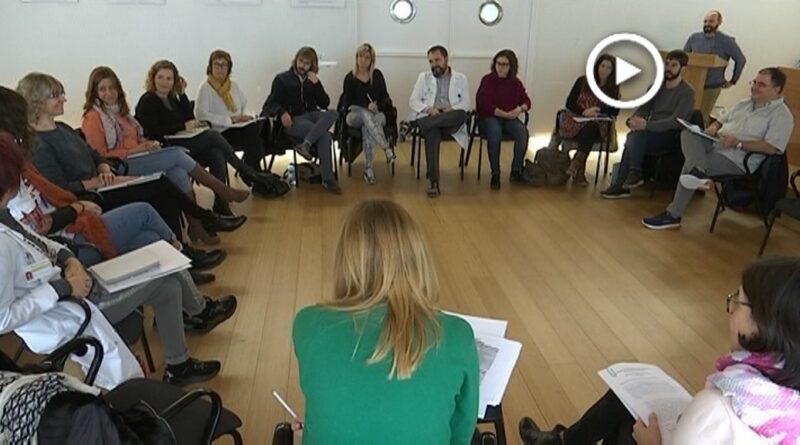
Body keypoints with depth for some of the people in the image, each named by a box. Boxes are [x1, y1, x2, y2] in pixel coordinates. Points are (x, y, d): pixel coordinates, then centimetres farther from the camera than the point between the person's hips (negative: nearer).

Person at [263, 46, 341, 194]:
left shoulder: (313, 80, 19)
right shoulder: (282, 79, 8)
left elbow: (325, 104, 10)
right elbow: (272, 103, 2)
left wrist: (317, 84, -4)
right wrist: (282, 112, -22)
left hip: (311, 115, 5)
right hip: (292, 120, -4)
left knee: (333, 113, -30)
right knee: (324, 135, -32)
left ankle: (305, 145, -41)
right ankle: (328, 180, -32)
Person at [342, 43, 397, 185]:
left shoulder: (377, 75, 8)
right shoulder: (350, 78, 3)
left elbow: (385, 97, 10)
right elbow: (348, 104, -1)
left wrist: (378, 106, -11)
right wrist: (367, 107, -14)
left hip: (377, 114, 1)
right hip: (355, 115, -1)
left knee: (367, 127, -37)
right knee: (365, 114, -39)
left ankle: (368, 169, -38)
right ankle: (388, 148, -47)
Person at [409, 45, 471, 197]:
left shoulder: (460, 78, 15)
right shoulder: (424, 77, 17)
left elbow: (466, 104, 7)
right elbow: (413, 101, 8)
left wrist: (451, 109, -15)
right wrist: (428, 109, -13)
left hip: (451, 120, 1)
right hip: (429, 117, -1)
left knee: (461, 115, -36)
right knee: (432, 132, -38)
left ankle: (416, 125, -41)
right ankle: (433, 180, -43)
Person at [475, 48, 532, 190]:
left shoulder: (516, 82, 10)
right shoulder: (487, 80, -2)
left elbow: (526, 101, 12)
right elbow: (485, 105, -10)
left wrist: (520, 109, -12)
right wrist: (505, 114, -15)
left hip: (509, 119, 4)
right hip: (489, 117, -3)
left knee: (523, 132, -27)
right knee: (495, 133, -37)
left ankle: (516, 171, -16)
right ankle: (495, 174, -26)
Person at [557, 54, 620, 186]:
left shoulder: (614, 88, 8)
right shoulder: (582, 81, 5)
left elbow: (615, 111, 1)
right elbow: (570, 103, -1)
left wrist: (598, 109, -18)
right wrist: (584, 112, -19)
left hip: (597, 128, 1)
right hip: (575, 123, -1)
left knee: (590, 128, -34)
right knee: (589, 129, -33)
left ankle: (576, 165, -30)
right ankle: (579, 170, -30)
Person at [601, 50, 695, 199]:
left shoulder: (687, 92, -6)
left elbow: (675, 121, -19)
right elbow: (643, 109, 9)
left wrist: (646, 125, -34)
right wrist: (633, 120, -17)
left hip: (671, 136, -5)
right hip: (650, 132, 5)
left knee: (638, 135, -32)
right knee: (633, 140, -28)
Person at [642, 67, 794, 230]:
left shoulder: (782, 115, -5)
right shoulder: (744, 104, 20)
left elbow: (773, 148, -17)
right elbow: (721, 120, 27)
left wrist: (738, 143, -22)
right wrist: (714, 127, 2)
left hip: (737, 160, -8)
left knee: (689, 165, -25)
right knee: (688, 133, -17)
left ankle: (672, 216, -18)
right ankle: (698, 171, -42)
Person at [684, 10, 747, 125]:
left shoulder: (727, 41, -4)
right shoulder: (694, 38, 5)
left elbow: (741, 60, 2)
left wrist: (733, 81, 3)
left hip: (712, 87, -3)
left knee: (701, 118, -4)